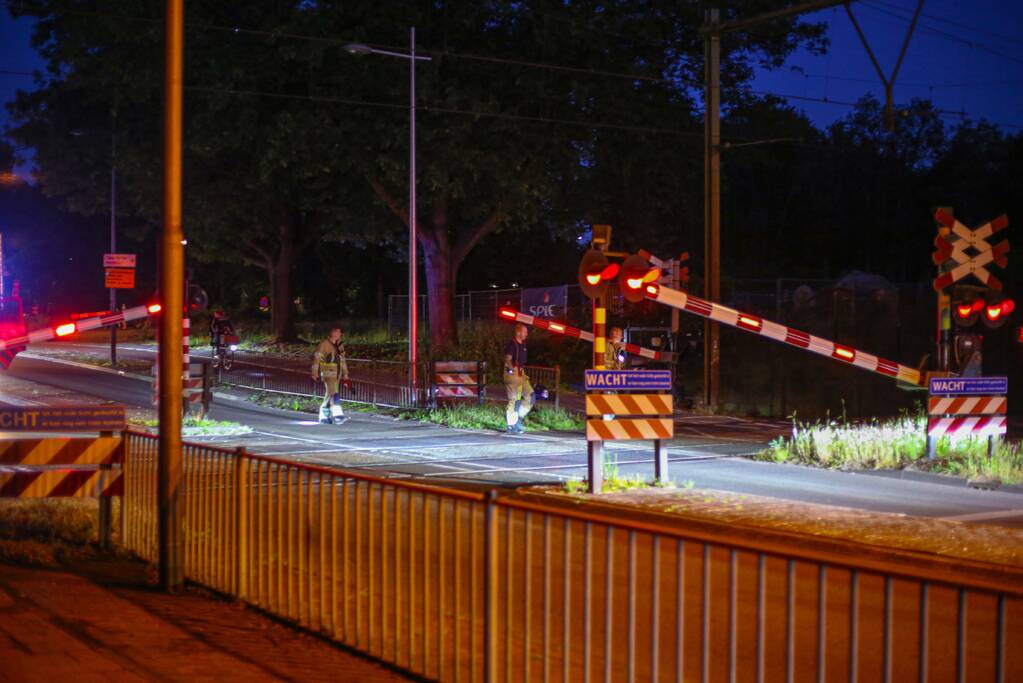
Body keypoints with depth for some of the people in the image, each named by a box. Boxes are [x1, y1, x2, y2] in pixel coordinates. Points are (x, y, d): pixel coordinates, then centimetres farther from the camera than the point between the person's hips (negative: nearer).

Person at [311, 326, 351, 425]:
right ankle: (338, 416, -22)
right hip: (328, 374, -8)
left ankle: (324, 417, 18)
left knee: (329, 396, 11)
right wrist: (315, 373, -11)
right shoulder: (324, 345, -9)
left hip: (337, 375, 8)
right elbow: (316, 358, -9)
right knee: (334, 395, -17)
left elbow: (343, 361, 20)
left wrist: (345, 376, 18)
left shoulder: (339, 345, 14)